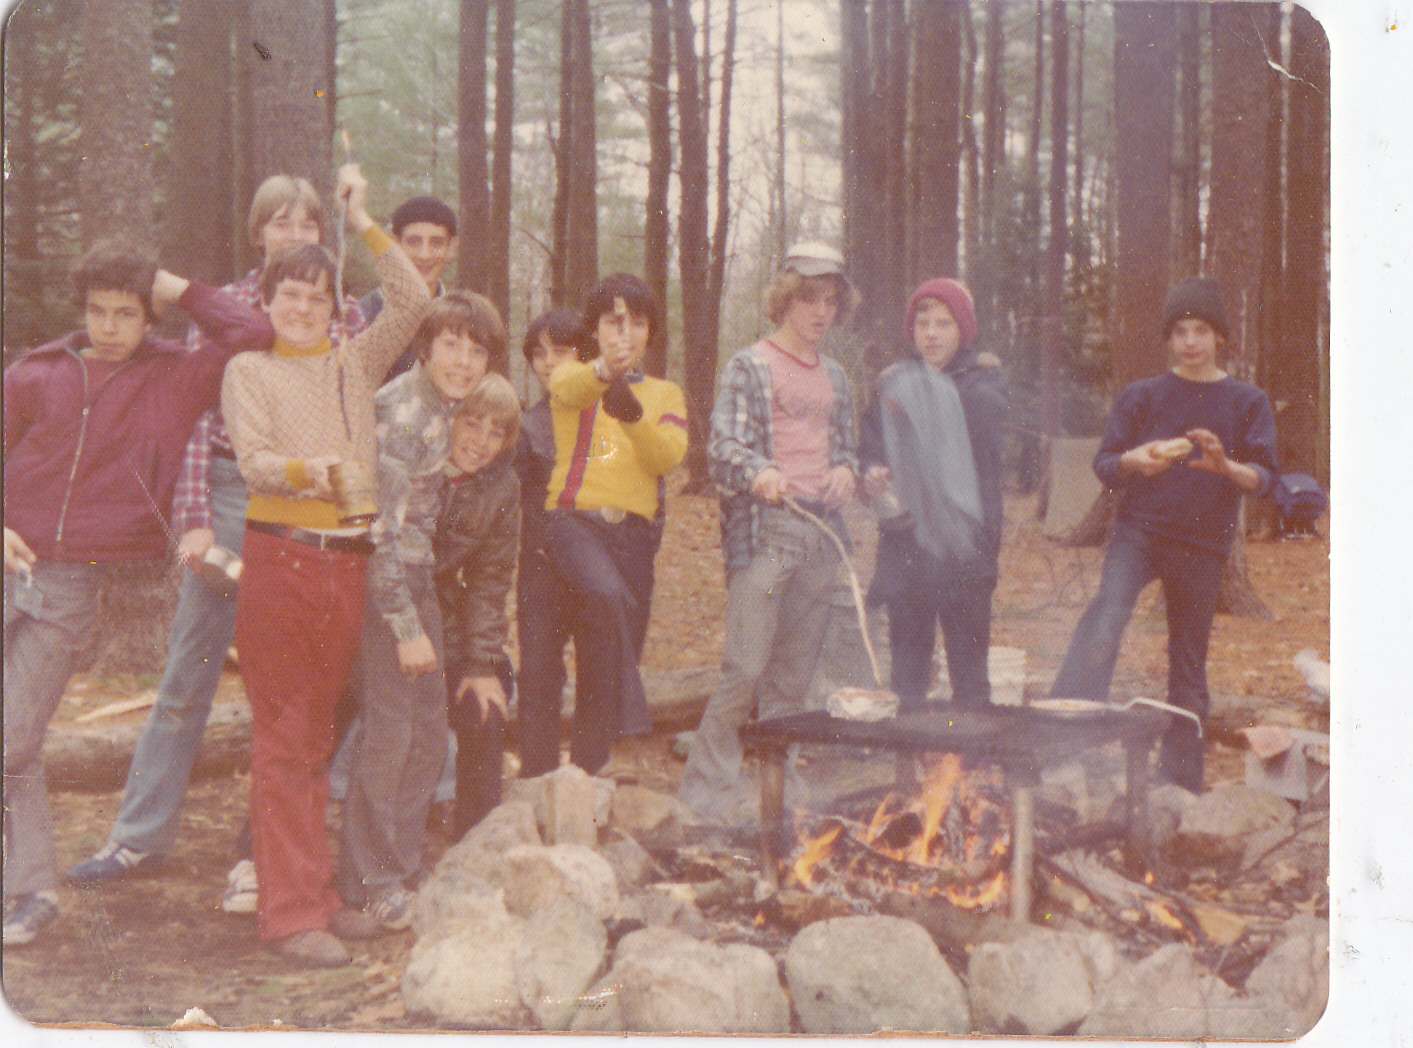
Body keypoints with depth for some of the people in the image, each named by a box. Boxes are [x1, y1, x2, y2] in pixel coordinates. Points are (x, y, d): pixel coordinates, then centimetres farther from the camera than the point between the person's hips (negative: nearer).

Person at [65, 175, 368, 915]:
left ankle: (261, 852, 13)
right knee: (188, 669, 6)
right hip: (232, 494, 0)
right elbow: (196, 418, -3)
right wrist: (194, 517, -10)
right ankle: (141, 834, 17)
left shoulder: (345, 316, 5)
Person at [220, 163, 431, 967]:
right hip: (282, 558, -4)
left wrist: (365, 222, 5)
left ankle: (319, 893, 17)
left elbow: (415, 302, 5)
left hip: (349, 562, 4)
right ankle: (290, 910, -1)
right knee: (284, 739, -3)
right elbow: (253, 460, -9)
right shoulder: (250, 374, 5)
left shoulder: (356, 366, 16)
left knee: (319, 735, 11)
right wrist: (312, 470, -29)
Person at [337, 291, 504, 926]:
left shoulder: (445, 405, 7)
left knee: (429, 732, 11)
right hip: (379, 581, -9)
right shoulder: (398, 415, -20)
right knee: (387, 729, -5)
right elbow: (380, 532, -22)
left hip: (417, 574, 9)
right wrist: (407, 628, -20)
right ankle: (369, 883, 8)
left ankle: (401, 866, 23)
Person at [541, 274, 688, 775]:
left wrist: (632, 414, -22)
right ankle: (629, 721, -32)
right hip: (574, 518, -4)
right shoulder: (573, 376, 10)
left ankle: (588, 770, 13)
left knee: (605, 657, 3)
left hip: (633, 531, 4)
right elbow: (567, 387, -18)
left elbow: (669, 455, -3)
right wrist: (604, 369, -41)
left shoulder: (665, 394, 18)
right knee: (609, 596, -34)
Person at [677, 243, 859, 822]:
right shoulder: (750, 367, 1)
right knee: (746, 668, -12)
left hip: (821, 534, 6)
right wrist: (757, 471, -31)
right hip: (765, 529, -6)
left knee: (794, 673, 7)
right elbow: (723, 445, -10)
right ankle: (705, 790, -3)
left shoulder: (836, 377, 20)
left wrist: (846, 468, 4)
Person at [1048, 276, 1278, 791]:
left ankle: (1180, 780, 17)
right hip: (1138, 530, -1)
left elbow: (1263, 476, -1)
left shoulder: (1248, 403, 7)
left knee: (1189, 664, 6)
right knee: (1105, 617, -27)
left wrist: (1225, 465, -23)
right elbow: (1104, 464, 6)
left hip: (1202, 545, 1)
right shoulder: (1141, 396, 8)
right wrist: (1135, 460, -18)